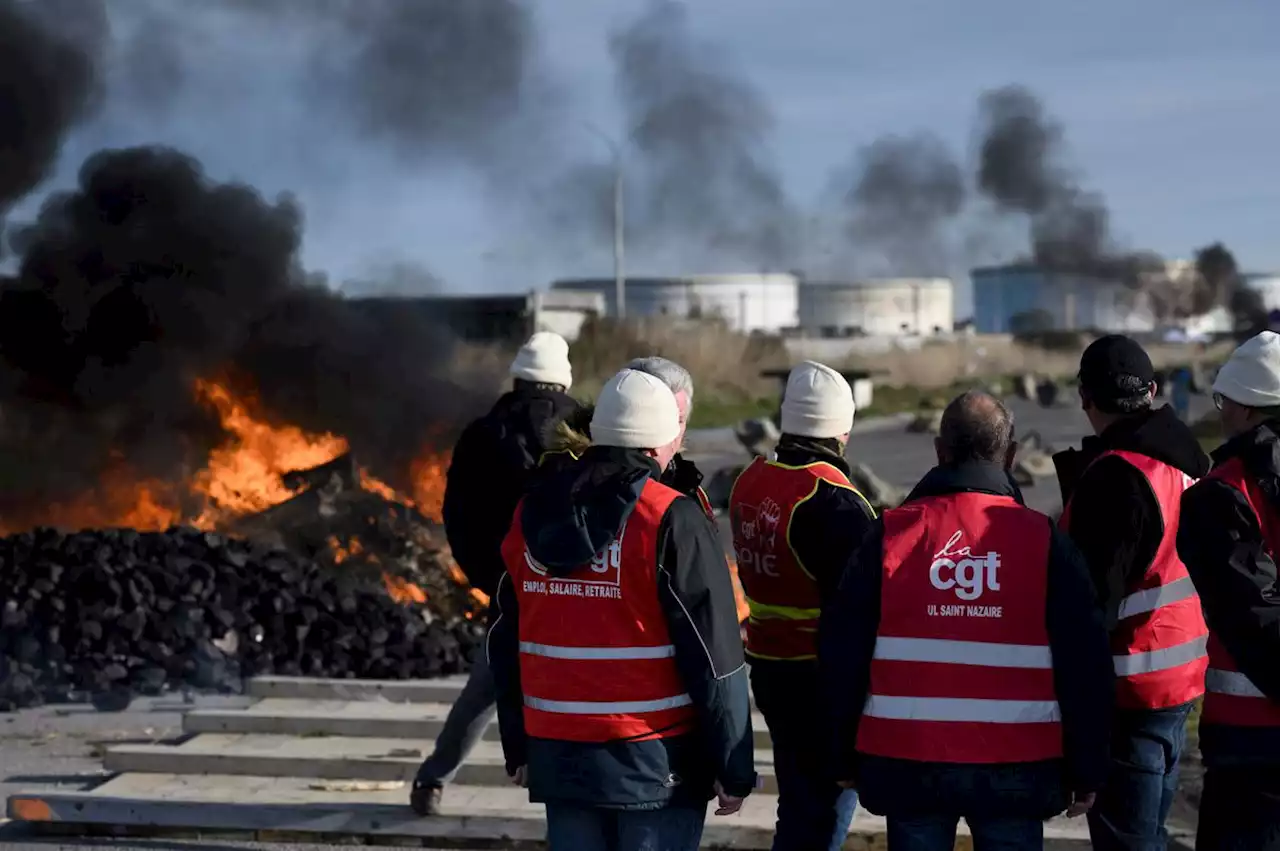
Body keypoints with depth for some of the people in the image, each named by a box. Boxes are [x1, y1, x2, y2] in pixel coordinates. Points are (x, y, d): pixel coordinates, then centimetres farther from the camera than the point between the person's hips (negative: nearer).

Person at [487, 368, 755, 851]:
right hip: (655, 759, -5)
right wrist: (734, 768, -5)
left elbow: (506, 644, 13)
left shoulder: (532, 514, 6)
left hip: (558, 754, 5)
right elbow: (714, 657, -12)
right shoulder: (672, 522, -12)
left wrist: (518, 748, 22)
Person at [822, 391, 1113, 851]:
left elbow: (842, 652, 2)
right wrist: (1086, 770, 7)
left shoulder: (890, 533, 0)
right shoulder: (1045, 540, -3)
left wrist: (846, 756, 12)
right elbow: (1085, 665, -2)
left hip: (906, 760, 1)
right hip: (1015, 764, -1)